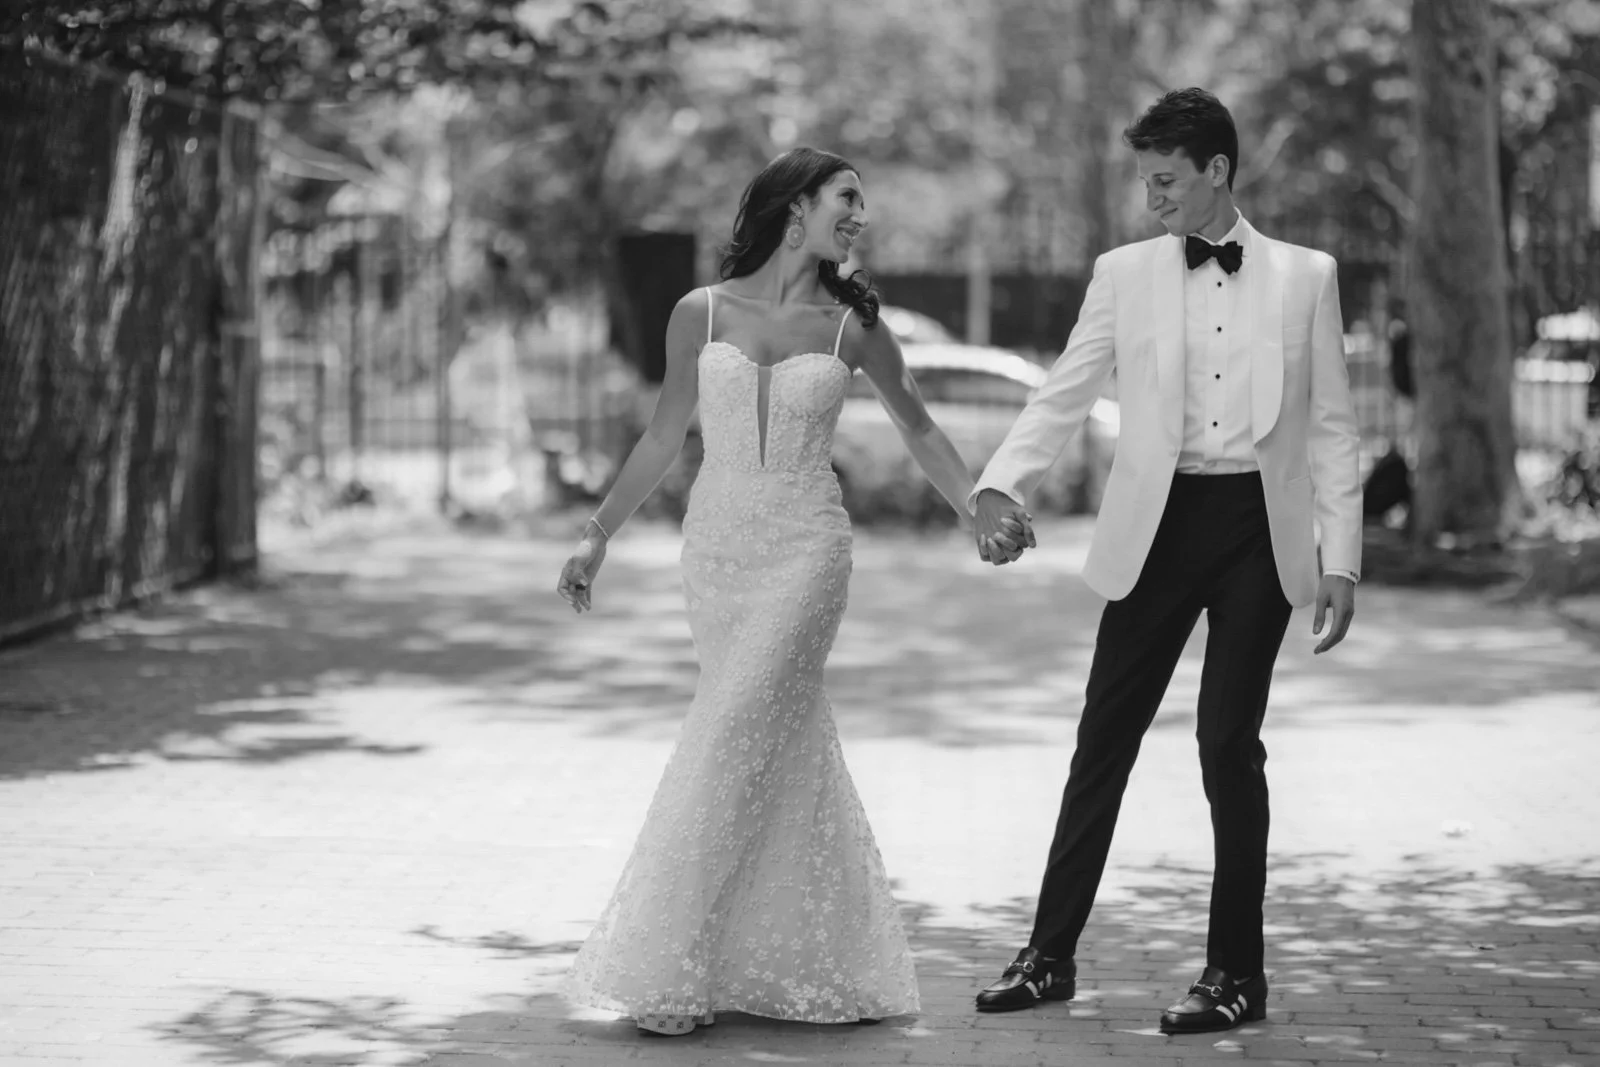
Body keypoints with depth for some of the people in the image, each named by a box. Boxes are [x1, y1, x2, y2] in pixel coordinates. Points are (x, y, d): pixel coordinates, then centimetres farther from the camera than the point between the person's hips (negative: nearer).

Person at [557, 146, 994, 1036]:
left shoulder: (850, 327, 1)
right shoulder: (701, 314, 3)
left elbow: (919, 429, 13)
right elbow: (665, 437, 12)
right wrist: (598, 536, 12)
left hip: (807, 547, -2)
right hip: (719, 543, 2)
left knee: (737, 739, -10)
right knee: (784, 743, 8)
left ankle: (669, 973, -6)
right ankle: (820, 965, 19)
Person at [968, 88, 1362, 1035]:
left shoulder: (1305, 277, 5)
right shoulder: (1125, 275, 6)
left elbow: (1332, 425, 5)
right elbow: (1064, 396, 2)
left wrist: (1341, 559, -2)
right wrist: (1001, 485, -15)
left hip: (1259, 528, -1)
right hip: (1160, 526, 2)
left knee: (1230, 745, -3)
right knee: (1104, 741, 3)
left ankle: (1238, 972, 9)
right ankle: (1051, 954, 11)